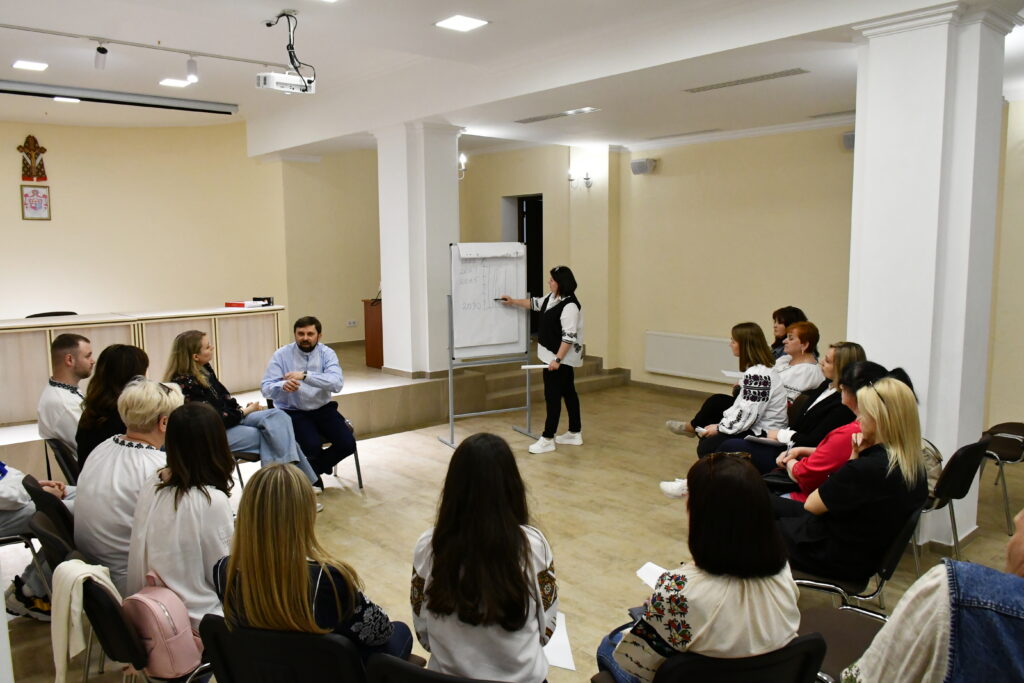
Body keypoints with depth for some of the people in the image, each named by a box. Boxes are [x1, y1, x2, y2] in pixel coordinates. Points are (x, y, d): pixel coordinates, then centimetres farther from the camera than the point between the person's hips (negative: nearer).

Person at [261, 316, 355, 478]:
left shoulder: (327, 353, -4)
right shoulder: (281, 355, -6)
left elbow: (337, 383, -21)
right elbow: (266, 388, -13)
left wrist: (305, 375, -34)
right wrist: (283, 386, -37)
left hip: (323, 408, 3)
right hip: (293, 412, -3)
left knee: (348, 444, -15)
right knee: (313, 446, -28)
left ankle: (313, 469, 14)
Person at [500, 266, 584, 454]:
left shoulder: (570, 306, -24)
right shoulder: (552, 298, 7)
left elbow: (569, 337, -26)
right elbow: (535, 303, 26)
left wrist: (557, 359, -28)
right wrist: (513, 301, 24)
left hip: (561, 357, -10)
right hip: (554, 355, 10)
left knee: (552, 395, -5)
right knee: (568, 392, 15)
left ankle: (548, 439, 1)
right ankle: (575, 433, 25)